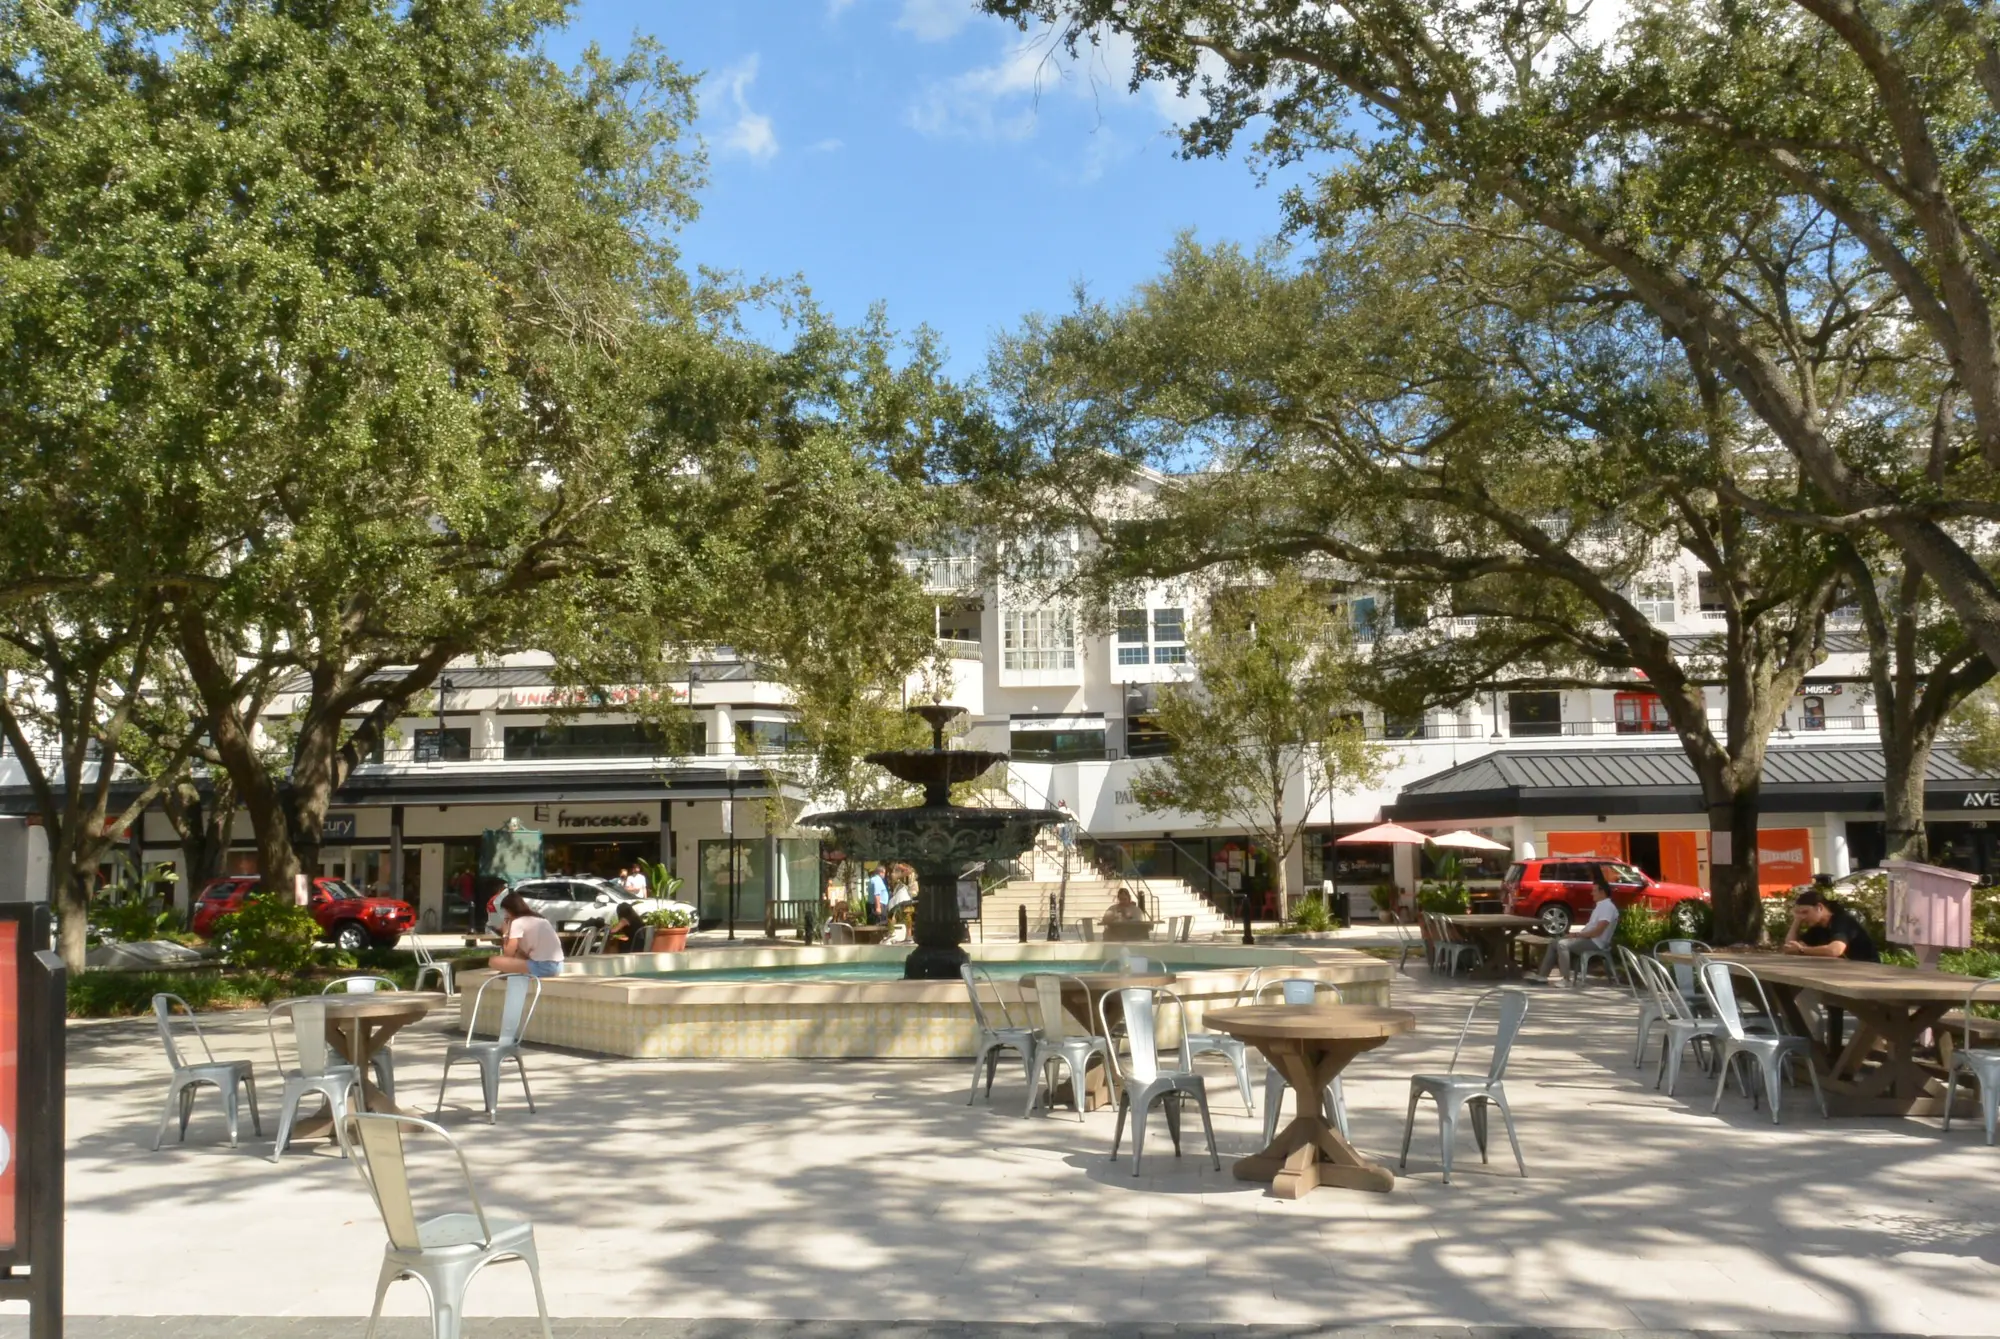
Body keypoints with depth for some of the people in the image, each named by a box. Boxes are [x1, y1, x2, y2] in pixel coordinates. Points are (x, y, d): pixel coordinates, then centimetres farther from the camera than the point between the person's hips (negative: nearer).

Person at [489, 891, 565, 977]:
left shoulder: (518, 922, -3)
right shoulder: (538, 918, 21)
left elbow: (509, 953, -4)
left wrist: (506, 934, 10)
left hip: (543, 967, -9)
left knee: (493, 961, -8)